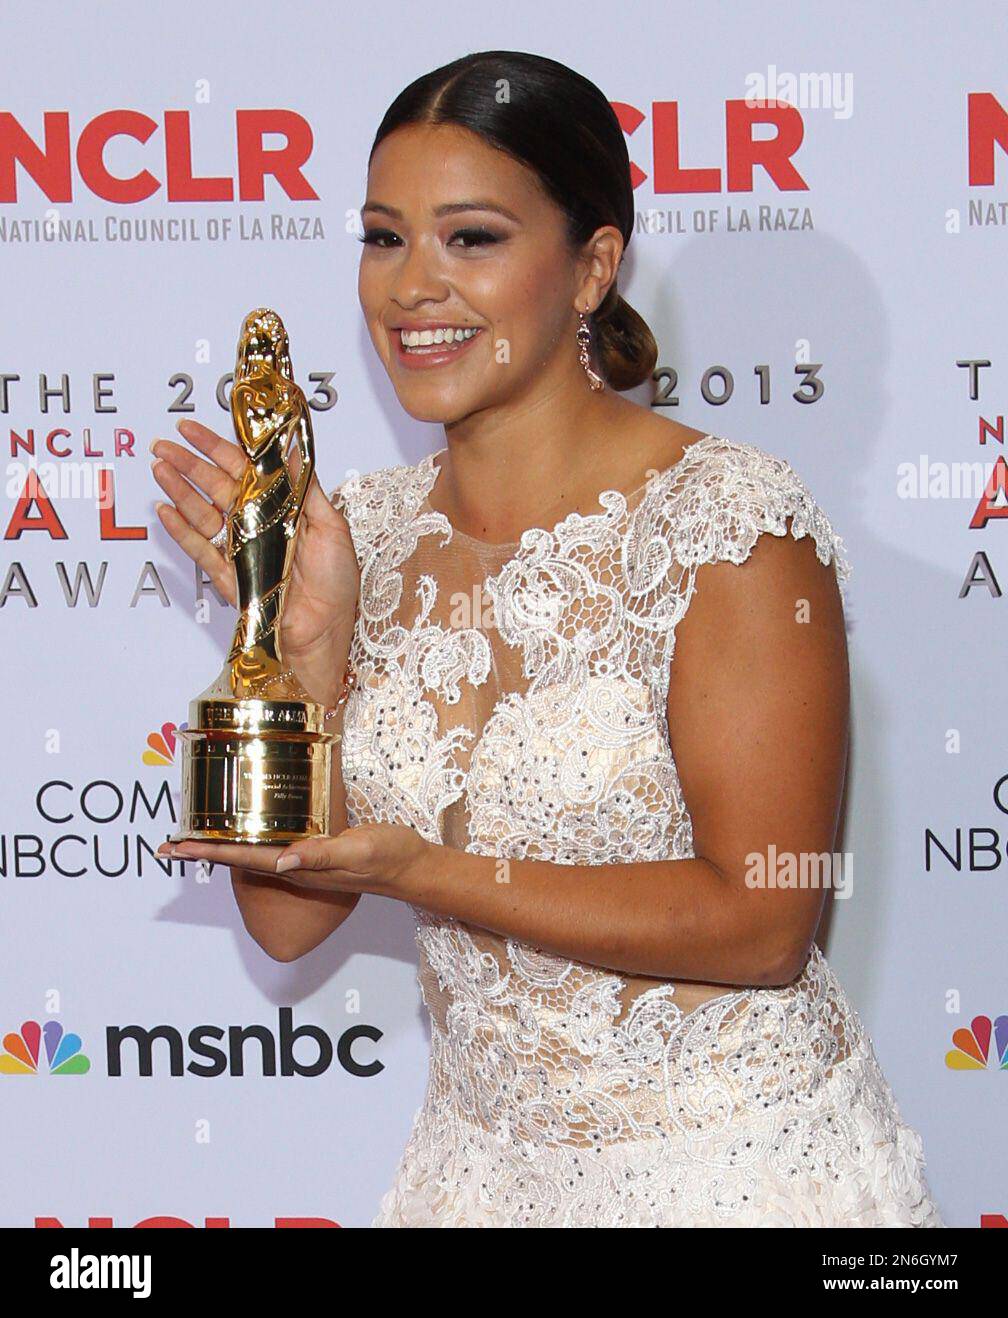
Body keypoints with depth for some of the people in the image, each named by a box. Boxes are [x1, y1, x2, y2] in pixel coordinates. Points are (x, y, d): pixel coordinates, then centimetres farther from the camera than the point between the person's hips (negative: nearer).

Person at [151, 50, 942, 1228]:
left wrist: (420, 872, -23)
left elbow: (761, 925, -19)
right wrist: (306, 639, -14)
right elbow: (287, 917, -2)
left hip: (738, 1169, -5)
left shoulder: (730, 523, -17)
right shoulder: (369, 530, -1)